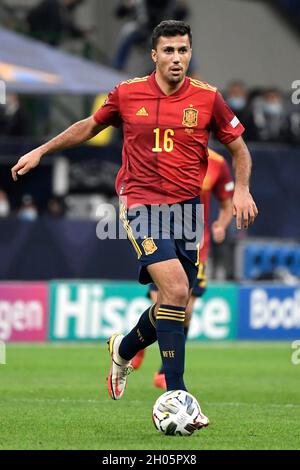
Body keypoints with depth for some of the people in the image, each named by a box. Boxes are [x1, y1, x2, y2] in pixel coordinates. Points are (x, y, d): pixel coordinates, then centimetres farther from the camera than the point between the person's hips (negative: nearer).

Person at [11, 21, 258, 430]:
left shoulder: (208, 98, 0)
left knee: (176, 306, 5)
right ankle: (176, 395, -20)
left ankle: (124, 350, 37)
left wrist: (242, 189, -4)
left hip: (187, 206, 3)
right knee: (176, 289, -22)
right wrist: (41, 151, 20)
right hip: (142, 204, -3)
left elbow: (239, 149, 12)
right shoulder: (127, 94, -1)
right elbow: (90, 126, 18)